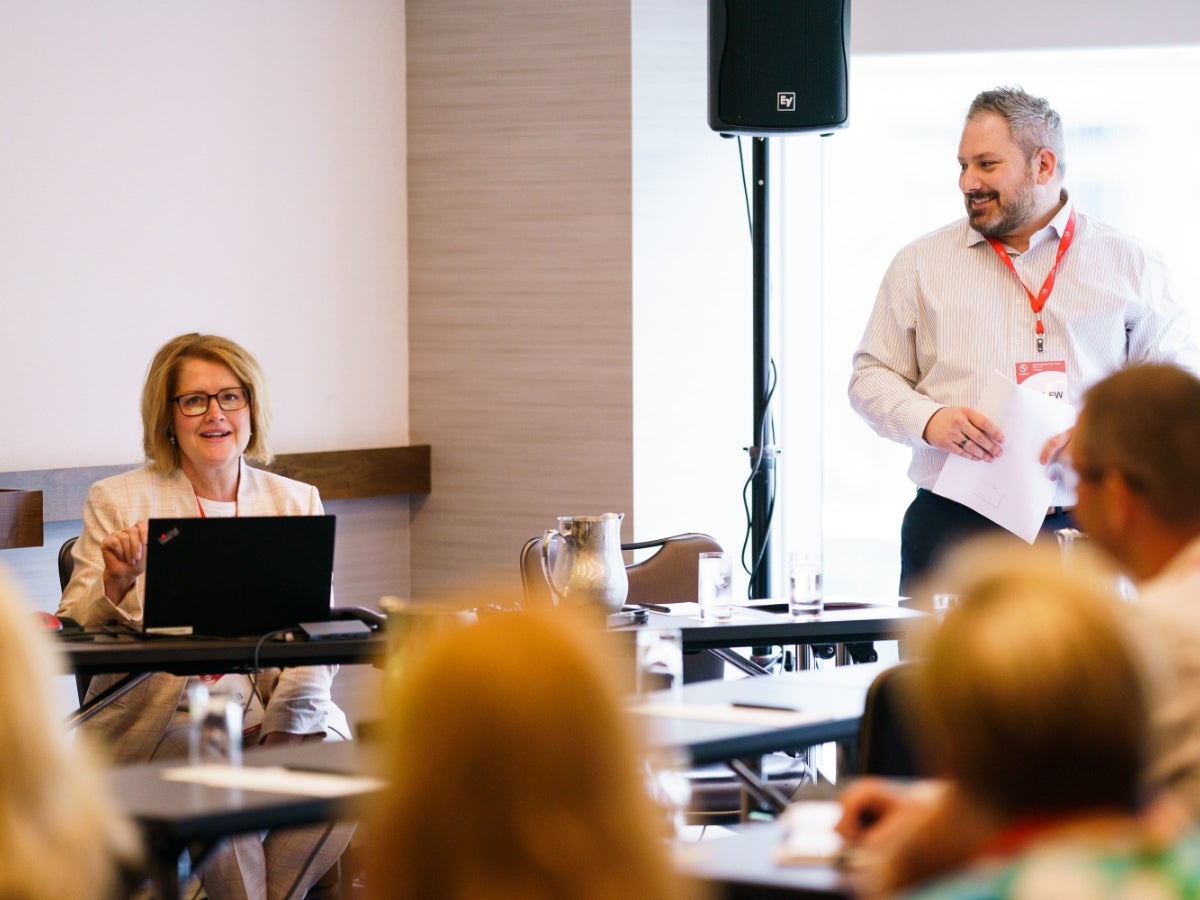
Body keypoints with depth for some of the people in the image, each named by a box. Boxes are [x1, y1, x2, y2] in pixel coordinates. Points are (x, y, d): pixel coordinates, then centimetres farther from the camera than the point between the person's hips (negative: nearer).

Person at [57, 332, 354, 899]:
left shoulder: (297, 502, 13)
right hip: (156, 719, -2)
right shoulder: (118, 502, 5)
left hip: (268, 712, 3)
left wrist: (287, 726, -14)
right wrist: (115, 586, -21)